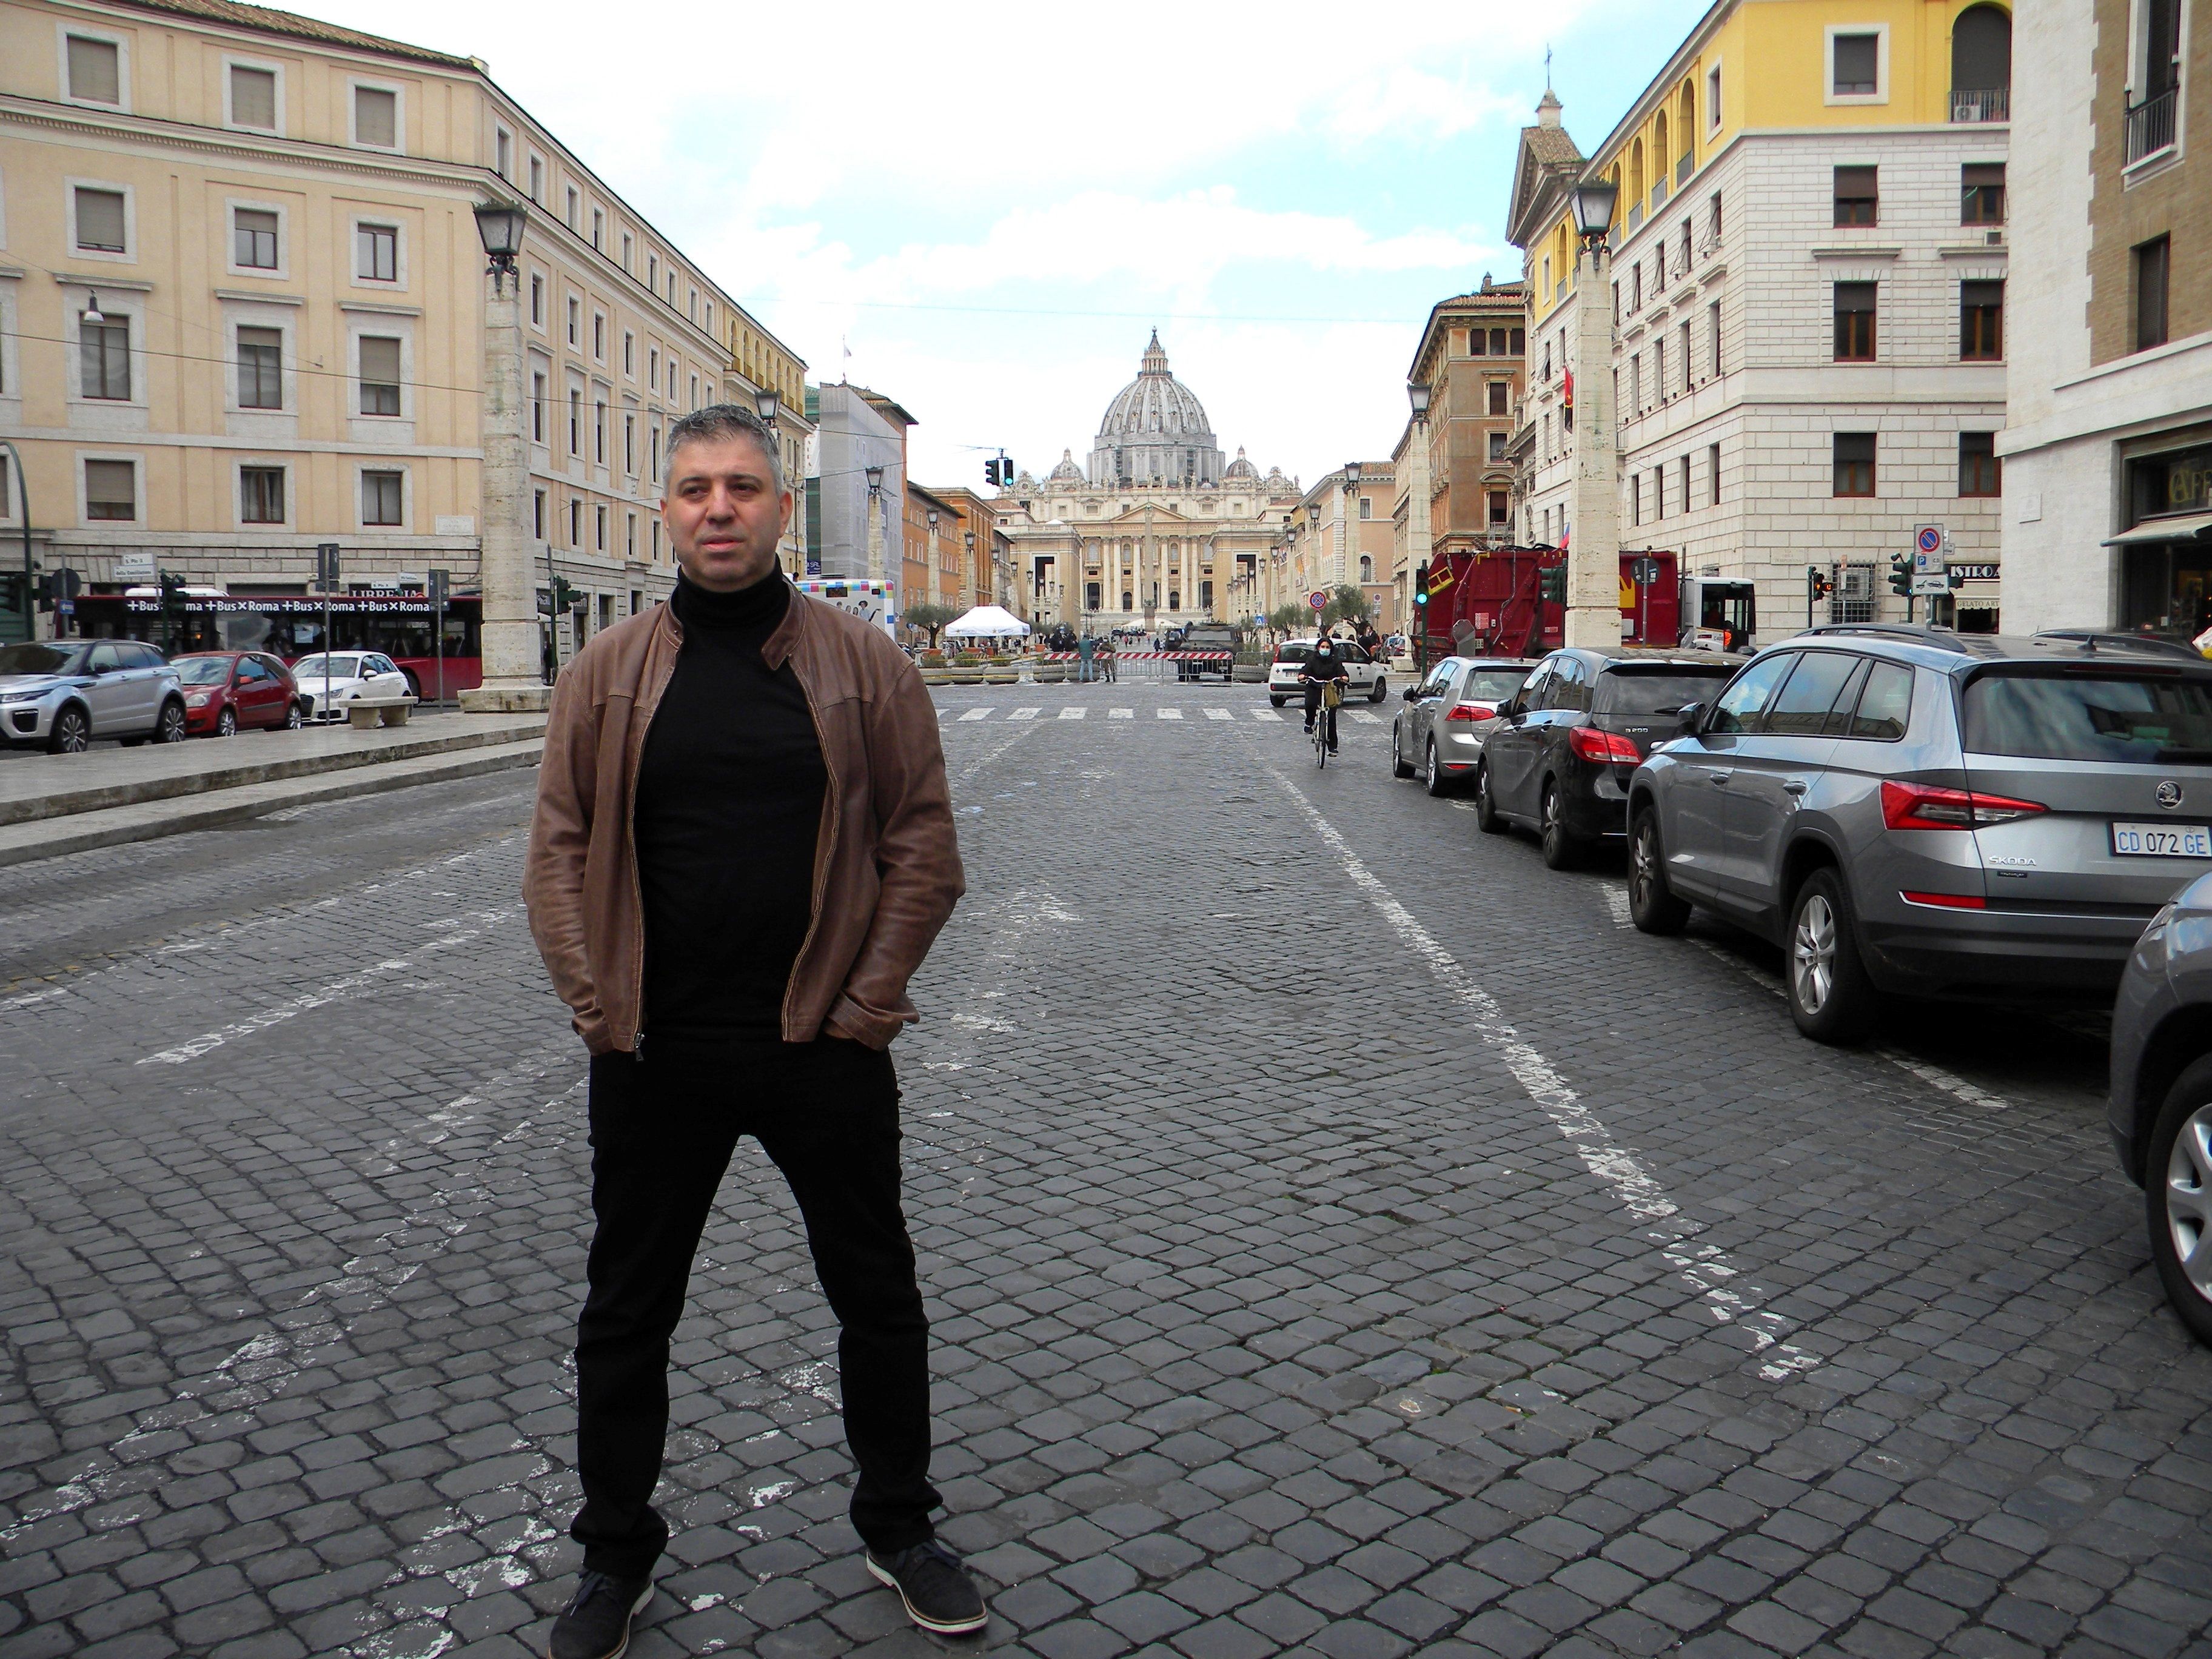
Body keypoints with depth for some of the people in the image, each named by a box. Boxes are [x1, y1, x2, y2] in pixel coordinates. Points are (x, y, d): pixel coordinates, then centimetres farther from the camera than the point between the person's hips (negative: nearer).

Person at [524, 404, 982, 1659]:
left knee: (877, 1296, 12)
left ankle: (900, 1528, 34)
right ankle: (617, 1553, 35)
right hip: (653, 1058, 2)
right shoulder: (610, 674, 3)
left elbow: (924, 846, -2)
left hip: (826, 1049, -1)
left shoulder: (863, 664, -1)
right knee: (628, 1310, 14)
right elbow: (560, 852, 4)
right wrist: (600, 1012, -5)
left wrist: (867, 1006, -8)